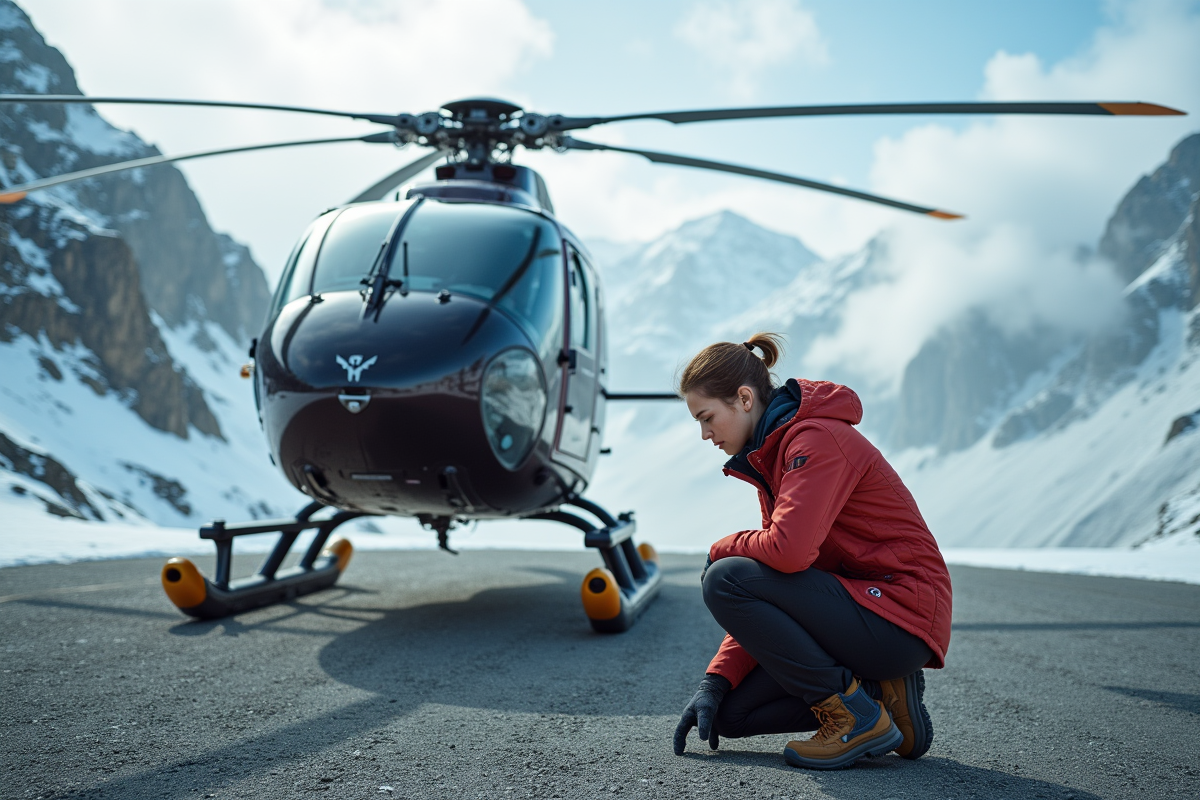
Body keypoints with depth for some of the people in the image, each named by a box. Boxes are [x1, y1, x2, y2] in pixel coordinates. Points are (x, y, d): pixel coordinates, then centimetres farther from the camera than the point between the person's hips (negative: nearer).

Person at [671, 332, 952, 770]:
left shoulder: (818, 439, -17)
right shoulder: (770, 455, 13)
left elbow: (788, 550, -31)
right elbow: (764, 601, 11)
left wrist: (723, 548, -8)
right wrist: (715, 681, 2)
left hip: (898, 614, -9)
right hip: (864, 605, 9)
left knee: (724, 580, -20)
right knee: (730, 713, 4)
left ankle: (857, 717, -11)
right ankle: (880, 693, 7)